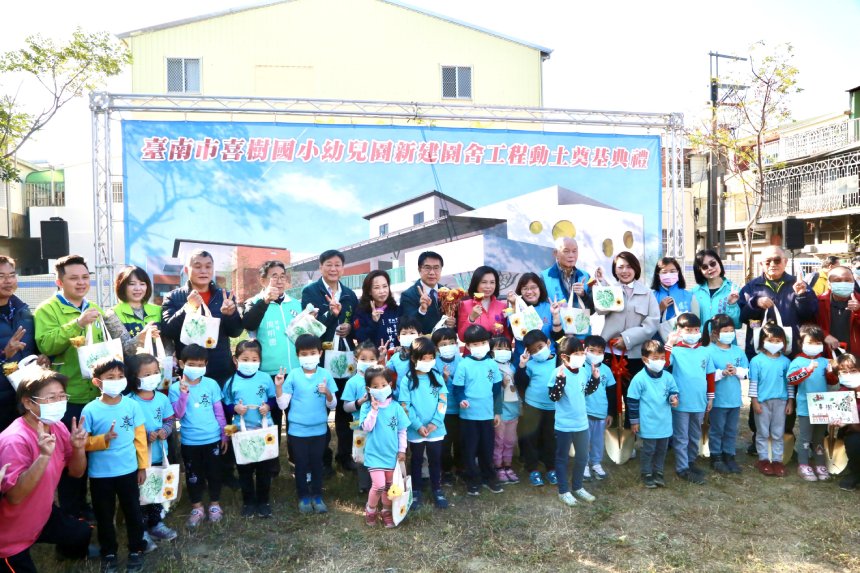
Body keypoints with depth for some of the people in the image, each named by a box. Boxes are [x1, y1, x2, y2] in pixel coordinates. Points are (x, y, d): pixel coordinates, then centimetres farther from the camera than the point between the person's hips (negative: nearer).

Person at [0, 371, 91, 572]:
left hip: (42, 513, 7)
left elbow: (76, 472, 0)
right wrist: (44, 456, -44)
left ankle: (66, 552, 45)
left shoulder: (58, 427, -6)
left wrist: (78, 448, -20)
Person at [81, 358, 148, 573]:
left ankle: (136, 549, 31)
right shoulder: (90, 410, -11)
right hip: (100, 474, 0)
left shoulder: (132, 405, -8)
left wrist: (143, 466, 2)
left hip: (128, 470, 1)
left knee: (133, 512, 13)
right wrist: (103, 440, -25)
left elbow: (140, 436, -1)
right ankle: (108, 553, 35)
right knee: (104, 516, 15)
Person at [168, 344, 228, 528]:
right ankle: (197, 508, 28)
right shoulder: (176, 388, -6)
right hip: (189, 442, 0)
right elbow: (178, 415, -12)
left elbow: (219, 412, 2)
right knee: (193, 475, 13)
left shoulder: (211, 384, -5)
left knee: (214, 472, 11)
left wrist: (224, 435, 5)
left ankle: (215, 504, 29)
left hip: (213, 439, 0)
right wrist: (183, 394, -24)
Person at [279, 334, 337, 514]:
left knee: (317, 463, 14)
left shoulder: (326, 374, -6)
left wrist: (327, 393, -22)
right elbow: (282, 405, -5)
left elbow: (332, 405, -3)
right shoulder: (293, 375, -7)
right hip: (297, 430, 0)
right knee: (301, 464, 12)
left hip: (319, 429, 1)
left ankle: (317, 497, 29)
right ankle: (303, 497, 28)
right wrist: (278, 386, -19)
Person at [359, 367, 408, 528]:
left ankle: (386, 511, 36)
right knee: (379, 485, -13)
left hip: (392, 453, 3)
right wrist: (374, 409, -24)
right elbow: (366, 427, -18)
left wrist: (402, 450, 1)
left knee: (389, 486, 15)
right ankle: (370, 510, 15)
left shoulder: (395, 406, -5)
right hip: (374, 454, -3)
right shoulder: (367, 407, -9)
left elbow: (402, 430, 2)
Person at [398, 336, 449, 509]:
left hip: (436, 429, 2)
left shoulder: (437, 376, -1)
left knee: (435, 460, 13)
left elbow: (443, 400, -3)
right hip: (415, 430, -2)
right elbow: (405, 406, -10)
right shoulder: (408, 380, -8)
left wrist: (435, 422, -12)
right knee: (417, 460, 14)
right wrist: (418, 426, -15)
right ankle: (416, 491, 28)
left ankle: (437, 490, 28)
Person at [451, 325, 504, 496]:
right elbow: (457, 388, -7)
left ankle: (488, 477, 31)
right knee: (470, 449, 8)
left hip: (488, 414, 3)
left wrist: (498, 411, 11)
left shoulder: (492, 364, 2)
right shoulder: (464, 365, -9)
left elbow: (497, 389, 9)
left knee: (487, 448, 14)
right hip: (469, 415, -3)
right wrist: (461, 400, -28)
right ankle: (473, 480, 22)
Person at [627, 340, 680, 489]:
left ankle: (658, 472, 33)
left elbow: (673, 391, 13)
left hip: (664, 422, 5)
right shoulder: (639, 379, -16)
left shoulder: (667, 376, -3)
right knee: (648, 449, 6)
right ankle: (646, 474, 23)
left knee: (662, 449, 16)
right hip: (648, 423, -5)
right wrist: (634, 421, -7)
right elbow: (632, 400, -10)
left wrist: (673, 398, -12)